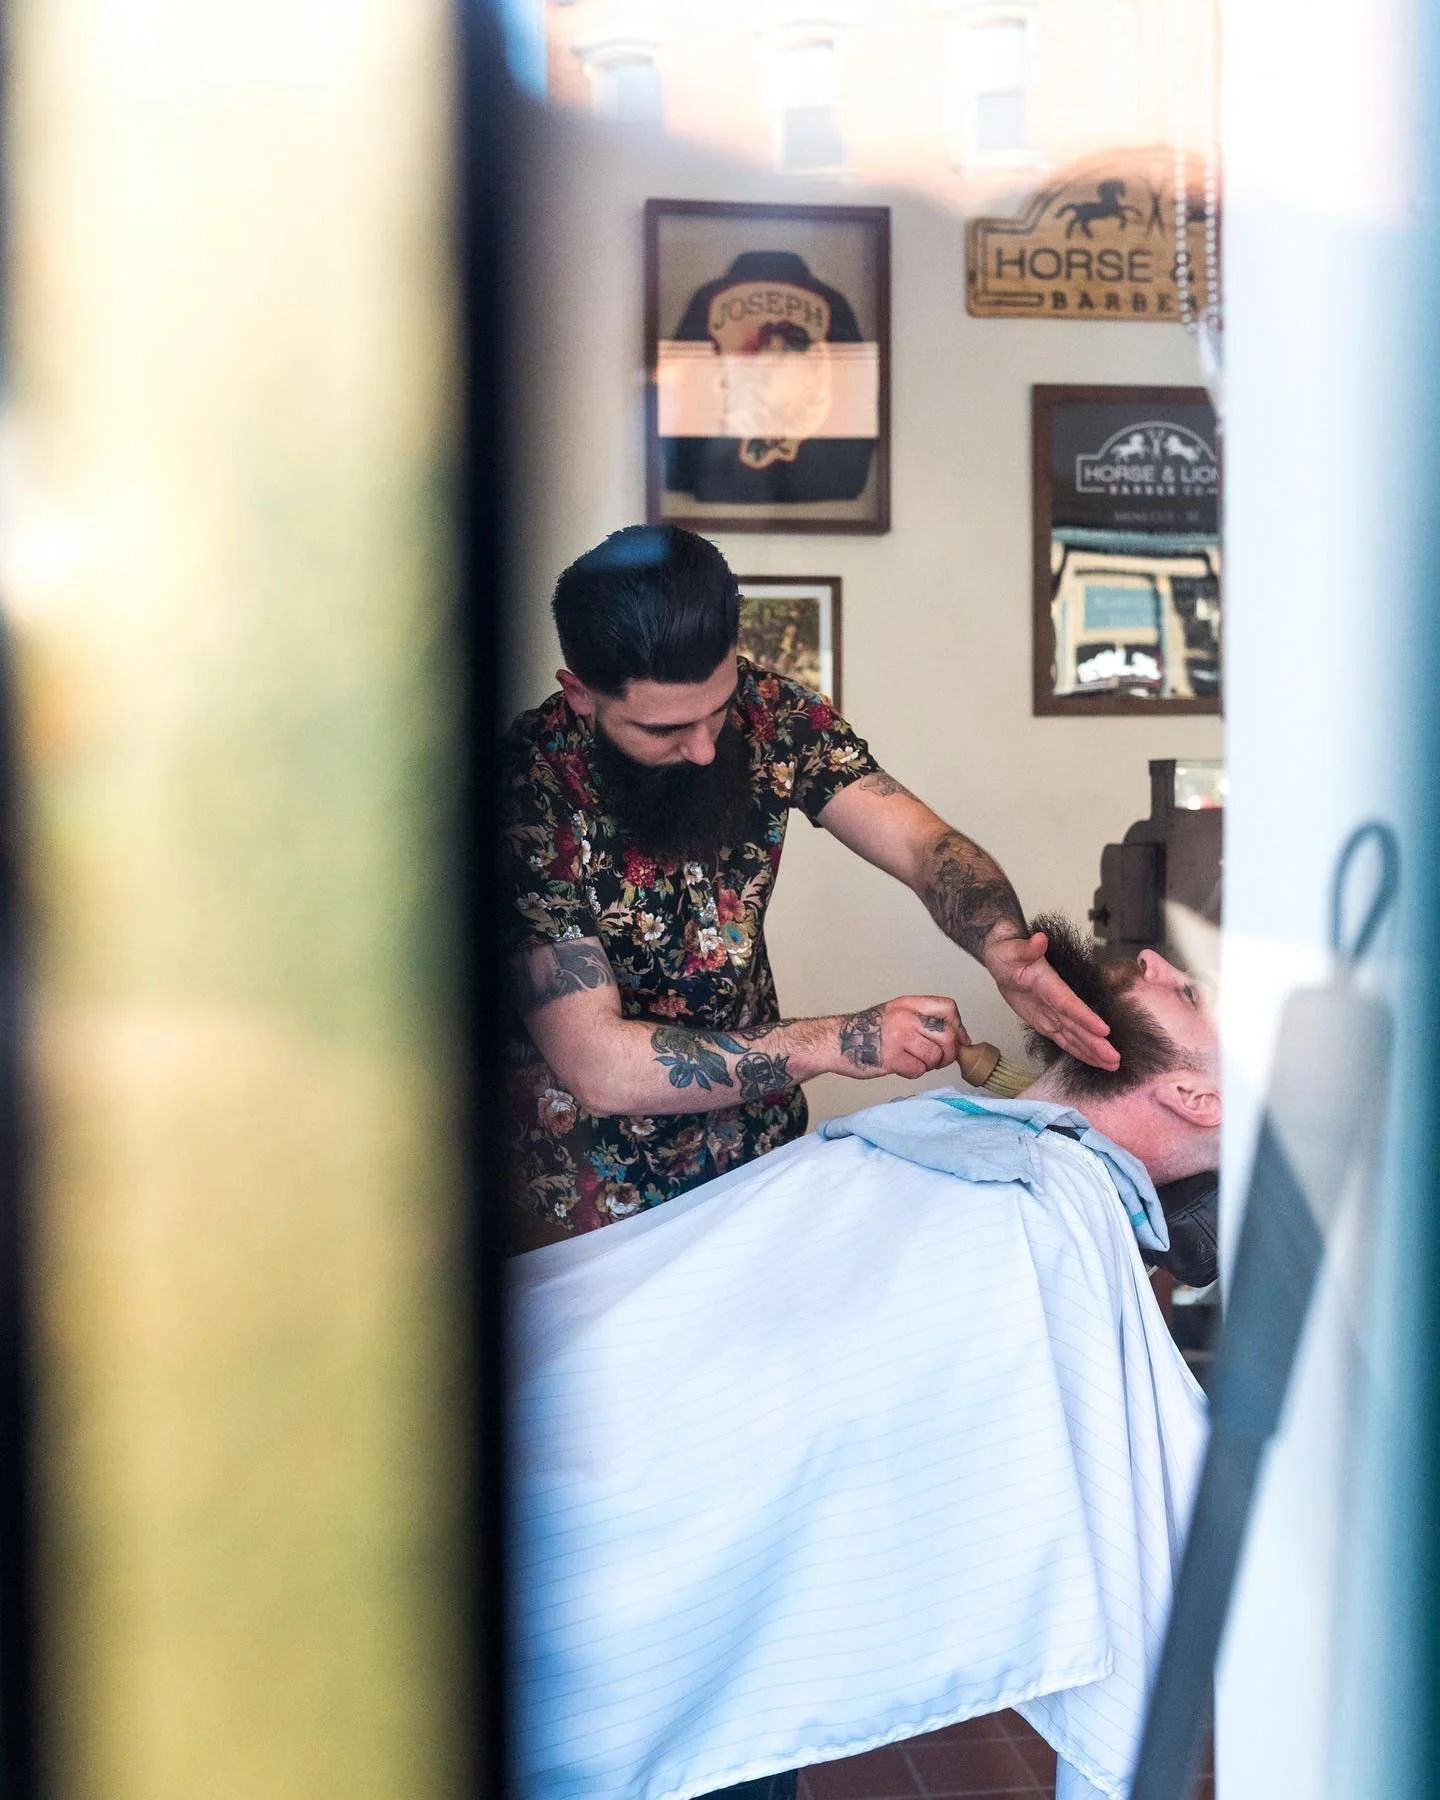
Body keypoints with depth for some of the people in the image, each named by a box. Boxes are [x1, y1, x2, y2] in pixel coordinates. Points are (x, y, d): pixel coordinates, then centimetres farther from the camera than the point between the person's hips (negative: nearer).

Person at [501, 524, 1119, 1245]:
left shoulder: (767, 715, -12)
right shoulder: (524, 792, -27)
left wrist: (1005, 948, -37)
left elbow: (927, 846, -15)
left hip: (765, 1152, 5)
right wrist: (839, 1043, -34)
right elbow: (596, 1063, -30)